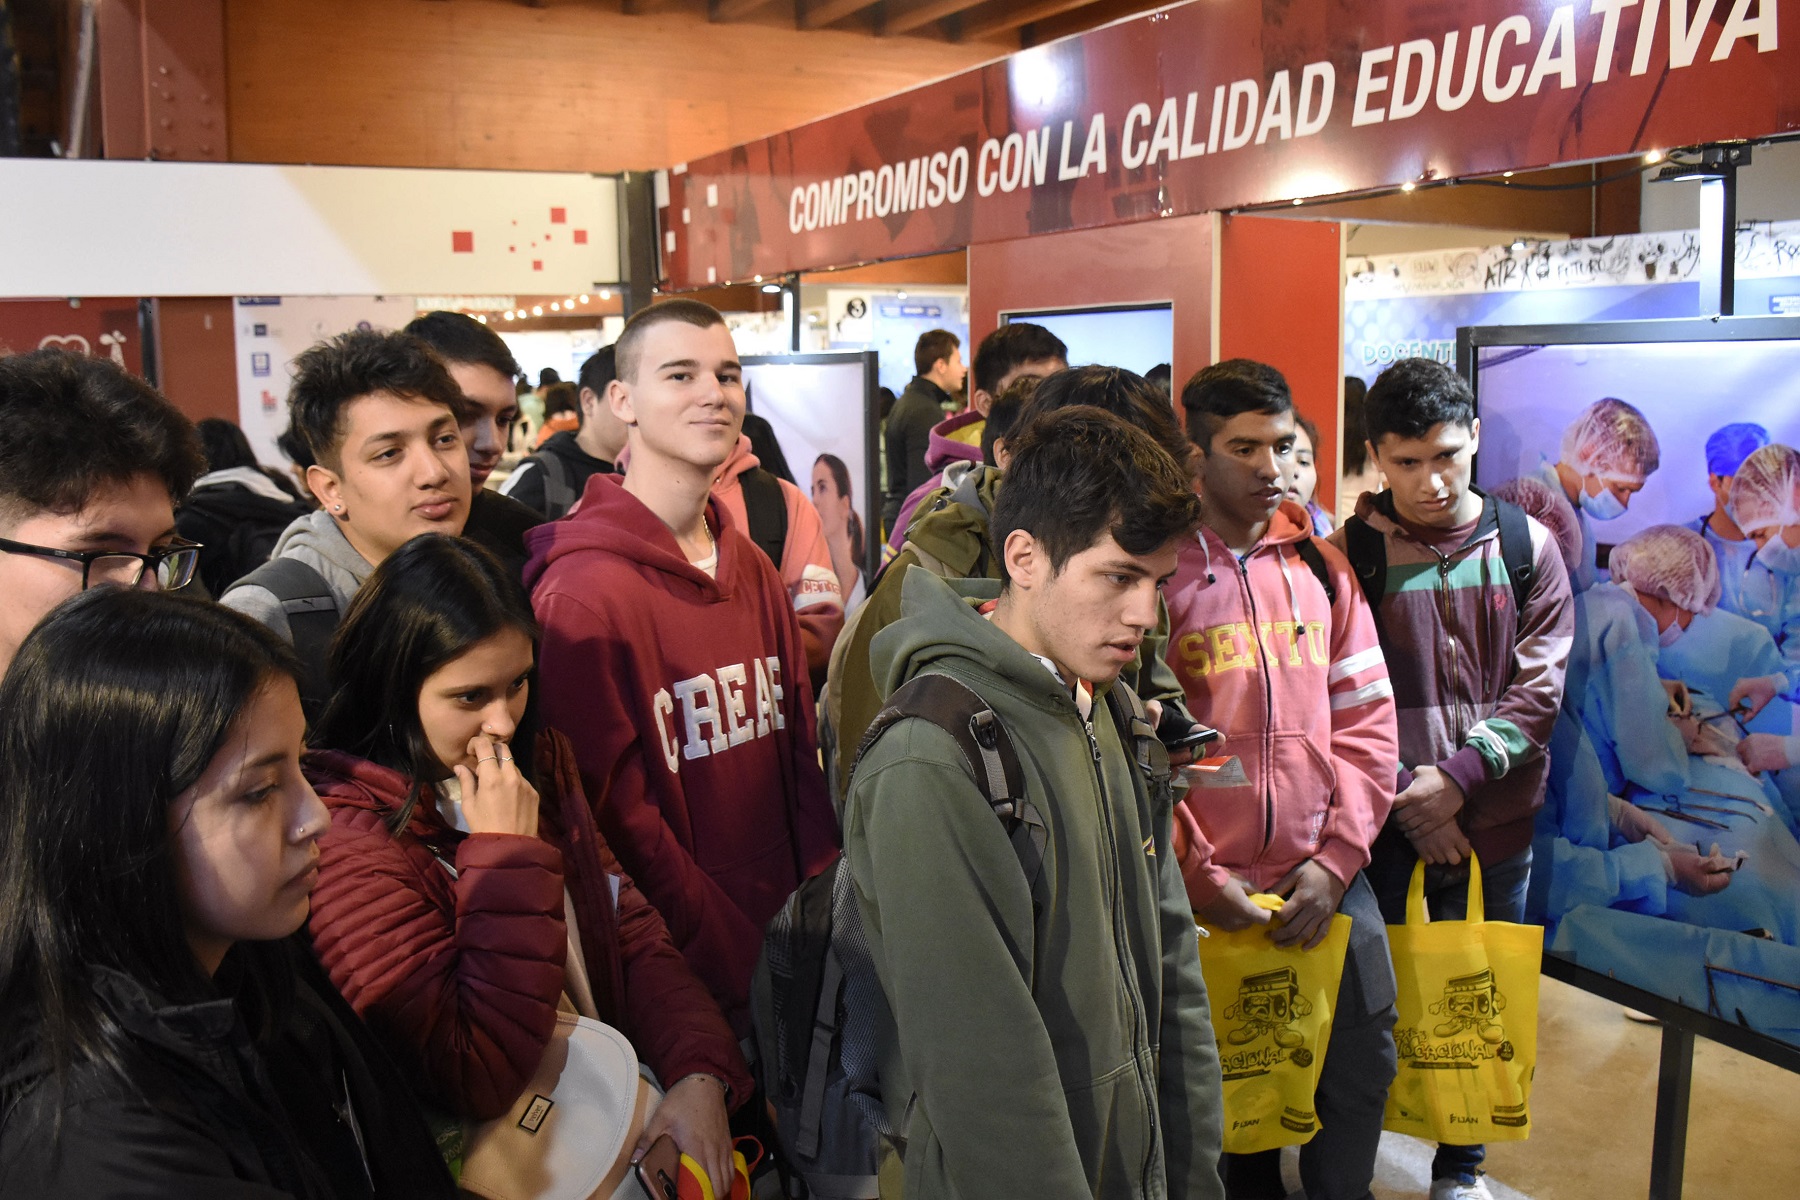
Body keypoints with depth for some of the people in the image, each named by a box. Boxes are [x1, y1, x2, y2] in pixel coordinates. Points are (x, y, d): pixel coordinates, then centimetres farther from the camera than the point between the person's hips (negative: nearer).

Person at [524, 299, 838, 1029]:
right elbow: (617, 820, -17)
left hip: (791, 944, 7)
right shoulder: (582, 595, -17)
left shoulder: (754, 571, 6)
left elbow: (799, 757, 9)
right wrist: (743, 975, -17)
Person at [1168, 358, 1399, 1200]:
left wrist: (1336, 858, -3)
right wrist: (1196, 876, -11)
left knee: (1363, 1064, 9)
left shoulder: (1319, 565, 7)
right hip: (1204, 890, -3)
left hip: (1327, 878, 4)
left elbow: (1367, 718, 6)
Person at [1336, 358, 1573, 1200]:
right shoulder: (1347, 553, -5)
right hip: (1386, 824, -2)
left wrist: (1459, 775, -12)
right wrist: (1408, 801, -10)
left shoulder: (1524, 545, 2)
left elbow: (1539, 686, -1)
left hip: (1497, 821, 2)